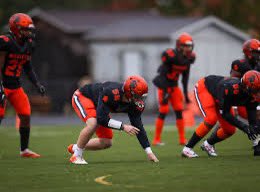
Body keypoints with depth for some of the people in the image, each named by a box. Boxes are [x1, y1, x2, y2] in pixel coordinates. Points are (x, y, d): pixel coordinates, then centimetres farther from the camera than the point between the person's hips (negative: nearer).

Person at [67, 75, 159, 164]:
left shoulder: (135, 104, -19)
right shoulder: (111, 93, -42)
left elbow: (138, 127, -12)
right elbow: (101, 119, -41)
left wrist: (149, 152, -16)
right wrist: (123, 127, -41)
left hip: (96, 105, 7)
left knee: (106, 143, 1)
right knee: (93, 124, -36)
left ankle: (75, 148, 22)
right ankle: (76, 156, -18)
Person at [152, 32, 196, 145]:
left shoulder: (189, 58, -4)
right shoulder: (170, 56, -26)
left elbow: (185, 77, 6)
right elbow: (163, 75, -23)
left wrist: (186, 93, 6)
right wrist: (165, 92, -25)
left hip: (174, 86, 6)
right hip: (163, 85, -6)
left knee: (179, 111, 1)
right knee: (163, 112, -9)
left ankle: (182, 139, 6)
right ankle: (156, 140, -1)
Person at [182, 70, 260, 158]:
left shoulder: (252, 96, -25)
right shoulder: (231, 88, -43)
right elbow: (225, 113, -35)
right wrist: (243, 126, -41)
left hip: (217, 98, 7)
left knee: (230, 130, -1)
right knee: (211, 119, -29)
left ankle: (208, 144, 26)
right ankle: (187, 148, -17)